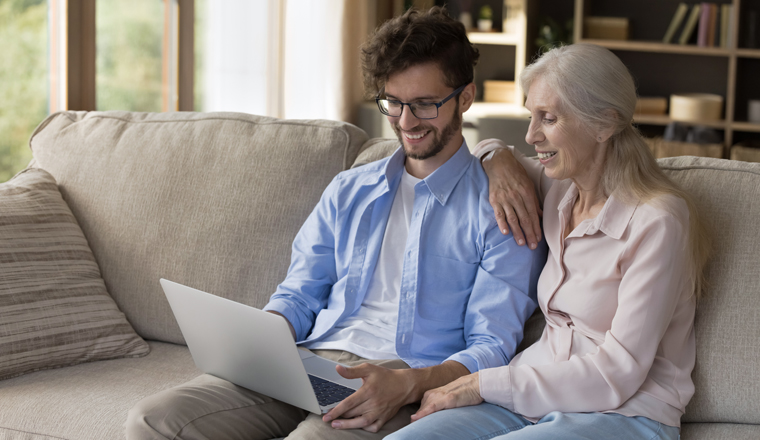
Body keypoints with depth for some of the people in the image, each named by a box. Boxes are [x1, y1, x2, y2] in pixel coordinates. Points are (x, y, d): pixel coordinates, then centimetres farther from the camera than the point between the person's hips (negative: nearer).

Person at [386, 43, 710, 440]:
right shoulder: (560, 191, 9)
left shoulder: (657, 221, -13)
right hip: (539, 394, 6)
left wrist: (485, 384, -14)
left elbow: (617, 375, -16)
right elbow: (486, 149, 32)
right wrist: (498, 158, 7)